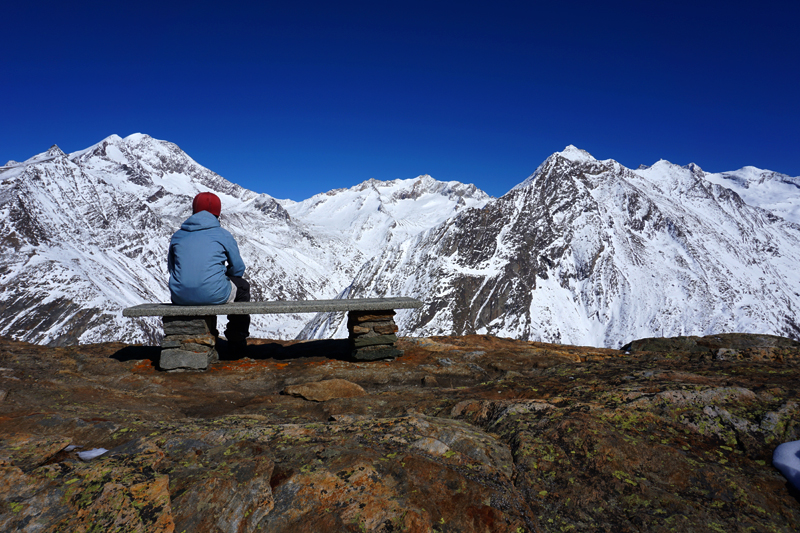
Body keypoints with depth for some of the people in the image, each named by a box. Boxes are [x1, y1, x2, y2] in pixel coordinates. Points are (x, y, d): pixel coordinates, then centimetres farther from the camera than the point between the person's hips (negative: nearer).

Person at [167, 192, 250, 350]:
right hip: (213, 295, -4)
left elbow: (171, 267, 23)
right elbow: (238, 269, 8)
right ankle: (236, 340, 30)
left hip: (180, 298, 5)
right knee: (242, 286, 27)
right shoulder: (223, 234, 2)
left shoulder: (178, 235, 12)